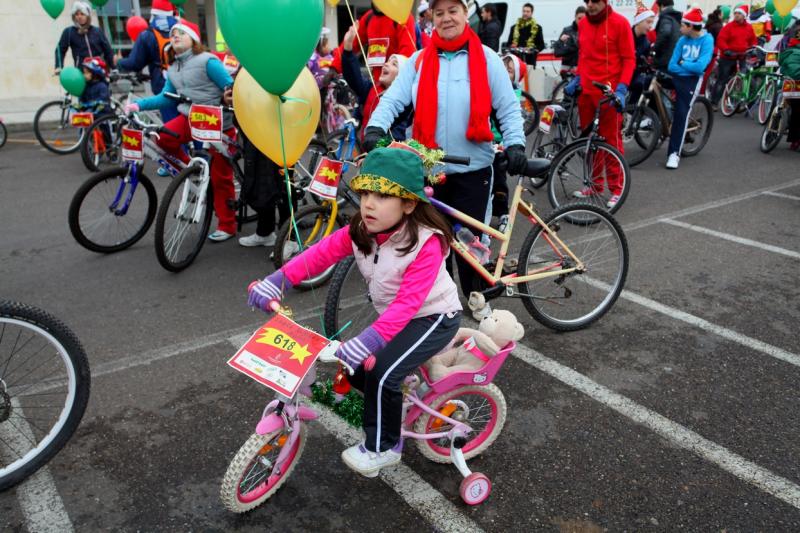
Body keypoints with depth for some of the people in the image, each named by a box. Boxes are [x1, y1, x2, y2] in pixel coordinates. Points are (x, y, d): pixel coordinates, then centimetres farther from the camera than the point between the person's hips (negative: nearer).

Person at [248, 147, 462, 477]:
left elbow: (408, 302, -36)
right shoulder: (360, 231, -9)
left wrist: (368, 340, -45)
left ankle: (383, 447, 1)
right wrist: (276, 282, -26)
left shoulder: (426, 243, -29)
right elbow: (320, 254, -15)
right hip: (394, 316, 7)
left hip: (434, 316, -7)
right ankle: (389, 409, 27)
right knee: (354, 368, 0)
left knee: (383, 372, -22)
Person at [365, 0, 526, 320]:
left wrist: (515, 144, -13)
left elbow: (508, 107, 1)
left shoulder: (486, 59, 1)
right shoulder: (419, 61, 5)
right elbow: (393, 99, -5)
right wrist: (375, 128, -23)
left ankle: (476, 297, 26)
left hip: (473, 168, -1)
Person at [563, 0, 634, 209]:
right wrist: (576, 79, 12)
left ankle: (616, 189, 7)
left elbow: (629, 59, -7)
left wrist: (621, 89, -15)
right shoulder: (582, 24, 10)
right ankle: (594, 184, 22)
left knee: (611, 141, -1)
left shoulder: (620, 23, -6)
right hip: (586, 90, 5)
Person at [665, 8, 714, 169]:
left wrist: (682, 63, -7)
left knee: (681, 113, -15)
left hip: (692, 80, -6)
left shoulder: (707, 40, -9)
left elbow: (700, 67, -19)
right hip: (677, 77, 6)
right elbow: (672, 66, 1)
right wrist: (688, 66, -11)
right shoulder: (683, 40, 5)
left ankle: (674, 153, -10)